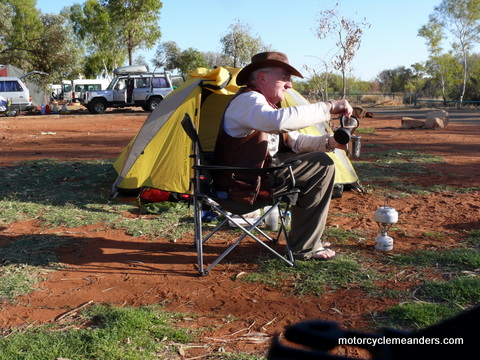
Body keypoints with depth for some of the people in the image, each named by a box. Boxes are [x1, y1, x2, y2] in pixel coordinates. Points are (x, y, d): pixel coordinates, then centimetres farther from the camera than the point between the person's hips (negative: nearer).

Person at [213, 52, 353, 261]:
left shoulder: (264, 102, 17)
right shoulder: (248, 100, -16)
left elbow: (293, 140, 17)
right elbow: (281, 120, -38)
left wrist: (328, 142, 0)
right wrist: (329, 107, -31)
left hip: (256, 171, 11)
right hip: (244, 183, -11)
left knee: (315, 159, 18)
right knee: (322, 166, -13)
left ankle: (309, 236, 20)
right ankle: (304, 247, -6)